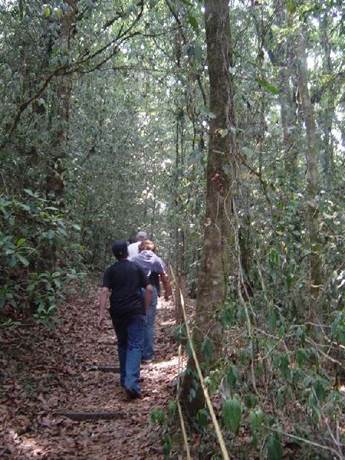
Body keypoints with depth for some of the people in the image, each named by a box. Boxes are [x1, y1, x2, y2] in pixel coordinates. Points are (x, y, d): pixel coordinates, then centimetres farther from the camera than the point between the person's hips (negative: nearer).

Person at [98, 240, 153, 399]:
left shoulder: (110, 270, 4)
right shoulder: (137, 268, 5)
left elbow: (104, 291, -9)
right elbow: (149, 289, 1)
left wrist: (101, 314, -11)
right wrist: (145, 309, 9)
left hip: (117, 313, 2)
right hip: (136, 311, -2)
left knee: (122, 345, 18)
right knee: (135, 345, -4)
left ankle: (125, 379, 26)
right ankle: (132, 383, -19)